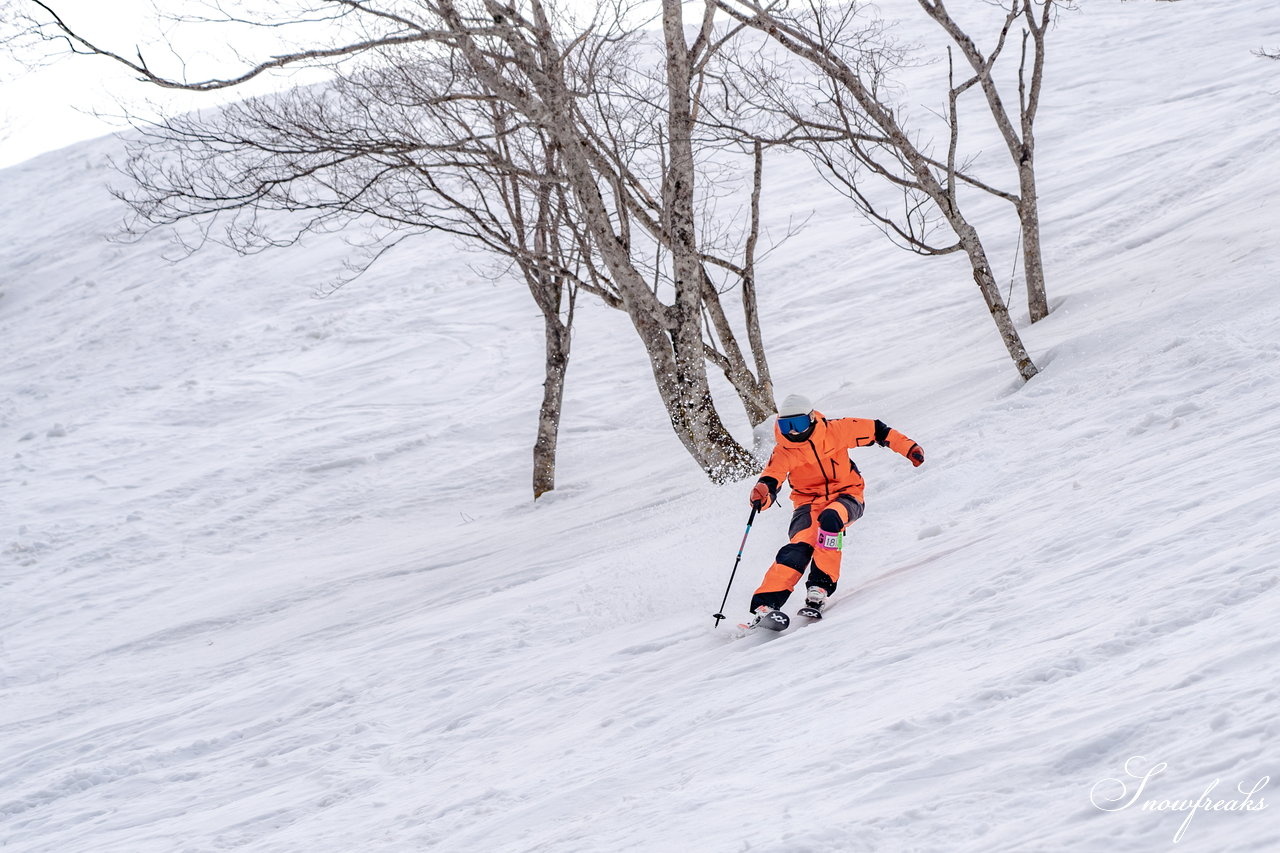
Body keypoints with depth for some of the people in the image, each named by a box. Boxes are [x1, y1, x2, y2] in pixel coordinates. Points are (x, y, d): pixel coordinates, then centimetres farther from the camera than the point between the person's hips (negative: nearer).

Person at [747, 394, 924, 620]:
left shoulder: (835, 431, -10)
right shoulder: (783, 453, -7)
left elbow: (875, 431, 0)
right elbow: (770, 480, -16)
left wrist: (908, 447, -2)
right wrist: (762, 495, -40)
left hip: (846, 495, -1)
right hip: (809, 502, 1)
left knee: (830, 519, -36)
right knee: (800, 546, -25)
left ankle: (821, 584, -30)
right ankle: (766, 603, -30)